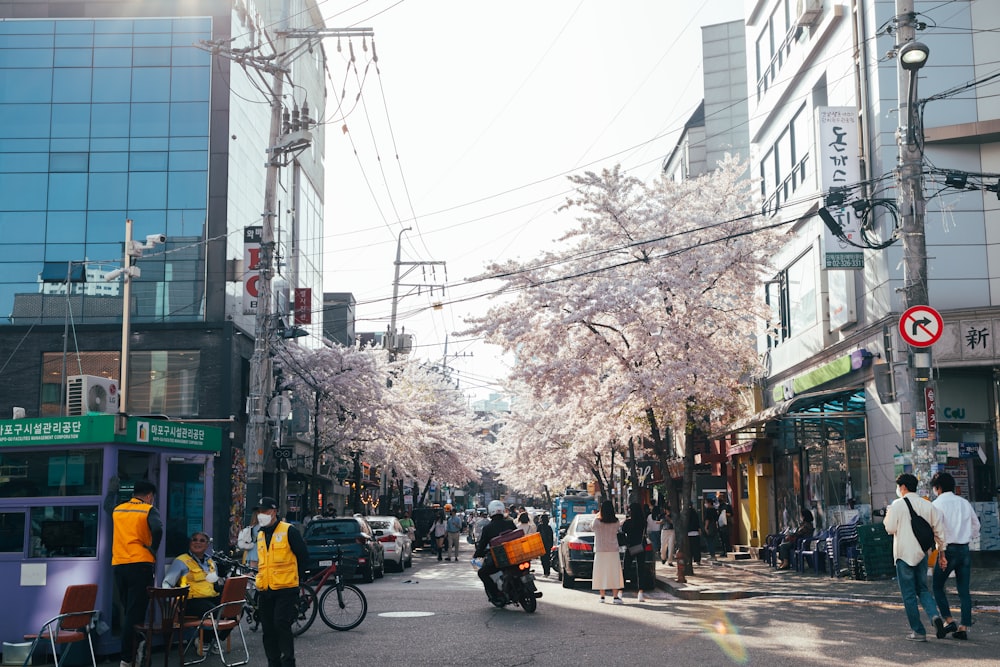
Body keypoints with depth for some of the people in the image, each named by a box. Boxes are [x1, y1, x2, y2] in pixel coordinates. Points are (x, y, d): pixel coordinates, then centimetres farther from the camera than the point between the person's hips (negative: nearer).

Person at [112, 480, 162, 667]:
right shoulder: (148, 510, -3)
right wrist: (153, 549, -6)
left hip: (118, 564, 5)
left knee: (128, 611, 16)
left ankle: (132, 651, 21)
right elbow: (157, 529, -20)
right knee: (135, 613, -4)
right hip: (139, 565, -5)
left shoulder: (117, 510, 14)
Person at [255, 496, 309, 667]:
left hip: (285, 590, -7)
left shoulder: (289, 531, -7)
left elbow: (303, 555, -3)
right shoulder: (260, 534, 14)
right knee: (268, 630, 8)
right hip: (265, 590, 7)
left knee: (282, 626, -13)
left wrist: (297, 577, 2)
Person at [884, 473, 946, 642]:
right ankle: (934, 614, -9)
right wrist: (941, 549, 13)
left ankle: (918, 631, 4)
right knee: (922, 588, 18)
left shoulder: (897, 504, -9)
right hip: (922, 553, 5)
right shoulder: (927, 505, 6)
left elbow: (890, 528, -10)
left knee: (909, 593, 3)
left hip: (904, 553, -5)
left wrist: (887, 517, 10)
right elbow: (939, 528, 5)